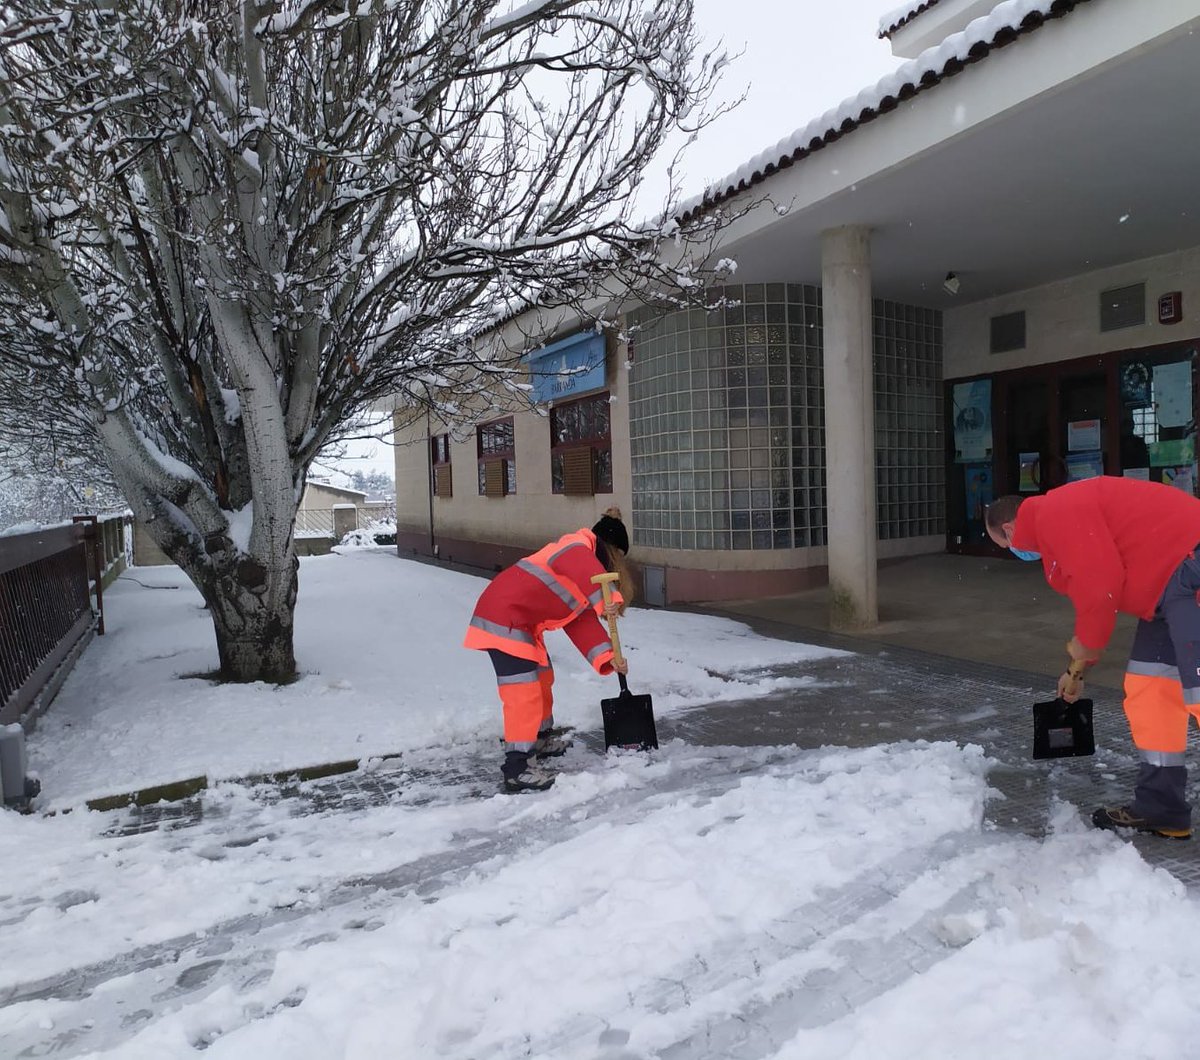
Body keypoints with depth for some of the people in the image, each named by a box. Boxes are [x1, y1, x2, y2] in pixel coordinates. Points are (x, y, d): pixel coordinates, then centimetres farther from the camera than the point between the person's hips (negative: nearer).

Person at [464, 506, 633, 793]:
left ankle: (541, 738, 41)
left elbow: (583, 621, 9)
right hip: (503, 618, -11)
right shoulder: (576, 548, -12)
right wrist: (609, 598, -56)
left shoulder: (581, 559, 17)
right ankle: (517, 766, -5)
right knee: (524, 691, -11)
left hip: (522, 621, 11)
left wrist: (608, 658, -2)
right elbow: (591, 572, -40)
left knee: (542, 678, 22)